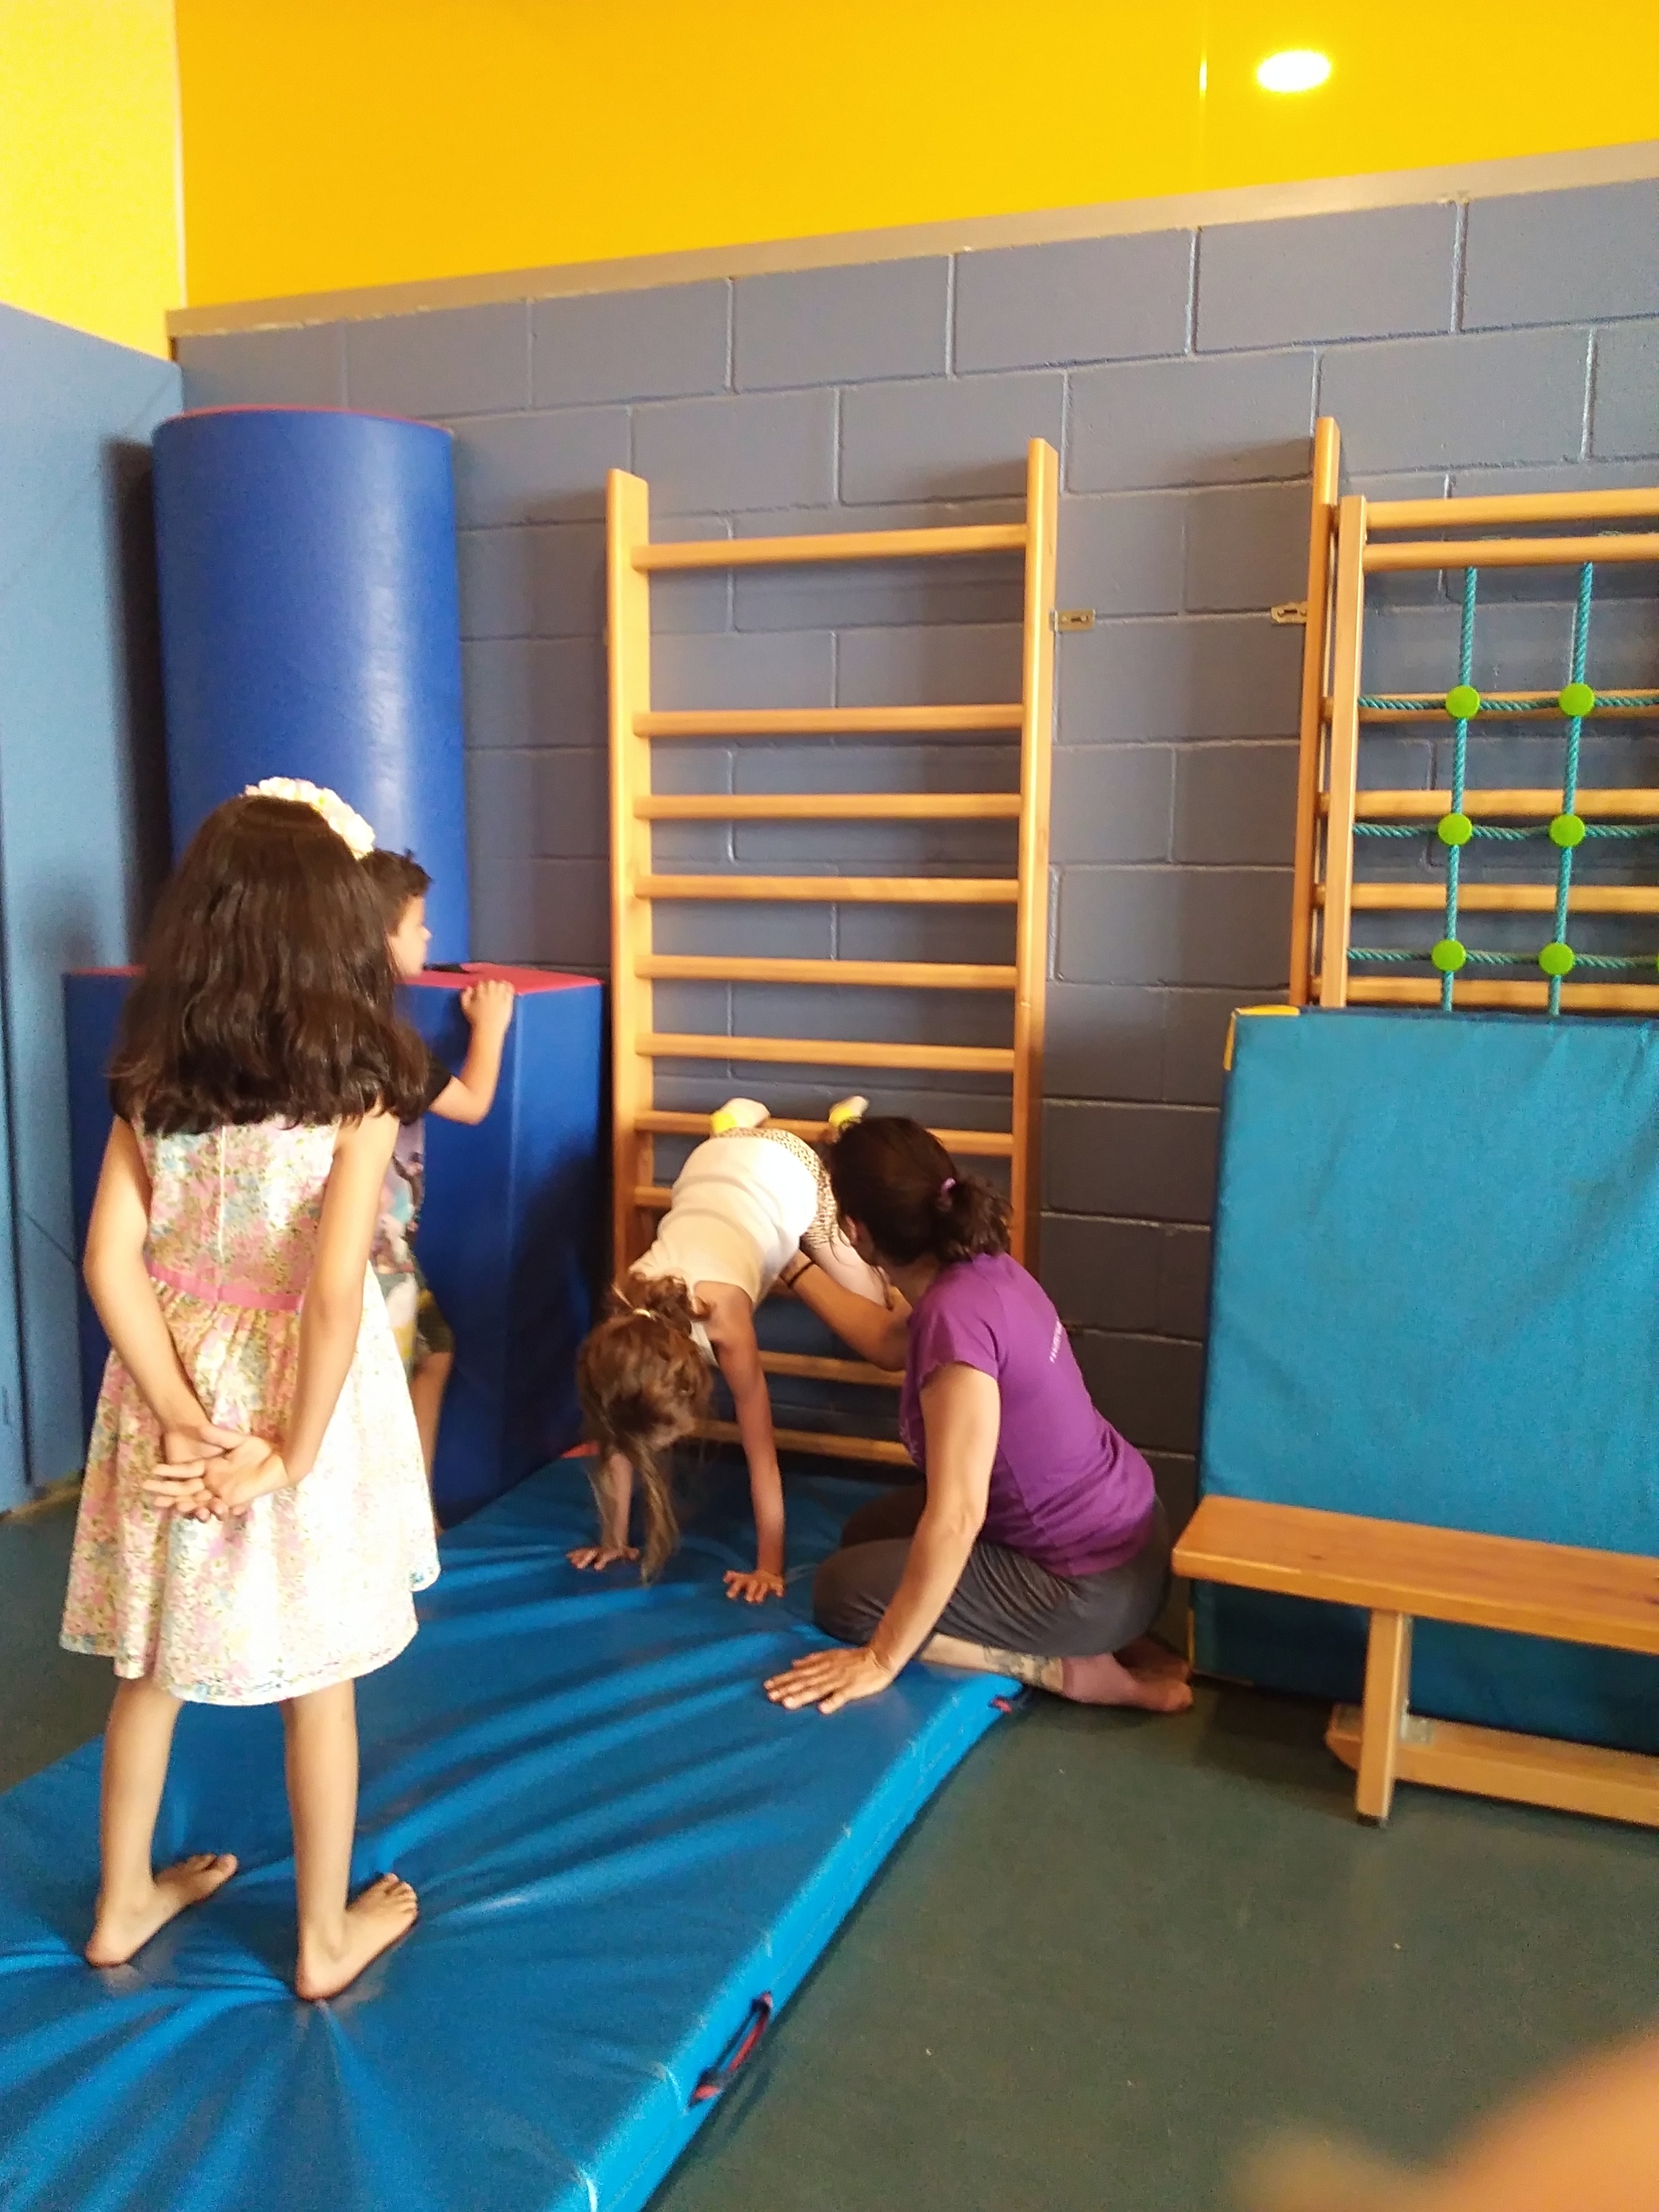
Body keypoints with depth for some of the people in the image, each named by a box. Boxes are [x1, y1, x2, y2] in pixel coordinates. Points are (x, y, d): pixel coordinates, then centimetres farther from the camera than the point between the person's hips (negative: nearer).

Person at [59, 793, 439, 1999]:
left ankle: (126, 1900, 40)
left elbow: (111, 1262, -9)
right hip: (296, 1402, -4)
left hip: (177, 1390, 4)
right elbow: (335, 1290, -23)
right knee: (320, 1680, 13)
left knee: (152, 1662, 21)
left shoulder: (151, 1080, -4)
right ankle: (327, 1933, 30)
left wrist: (181, 1422, -8)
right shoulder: (356, 1087, -17)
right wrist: (292, 1454, -15)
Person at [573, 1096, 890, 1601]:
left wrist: (770, 1565, -29)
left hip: (789, 1172, -3)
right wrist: (612, 1540, -11)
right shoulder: (628, 1323, -30)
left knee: (872, 1313, 13)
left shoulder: (722, 1319, -41)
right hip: (712, 1165, 3)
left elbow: (761, 1454, -34)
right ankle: (744, 1122, 40)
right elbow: (617, 1439, -17)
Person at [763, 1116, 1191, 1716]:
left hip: (1092, 1581, -9)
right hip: (1117, 1526, 9)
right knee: (869, 1535, 20)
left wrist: (881, 1658, -20)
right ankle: (1107, 1643, 14)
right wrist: (794, 1267, 29)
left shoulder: (956, 1314, -30)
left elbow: (956, 1518, -30)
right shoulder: (979, 1270, -3)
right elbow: (888, 1343, 20)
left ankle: (1073, 1668, -1)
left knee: (844, 1592, -1)